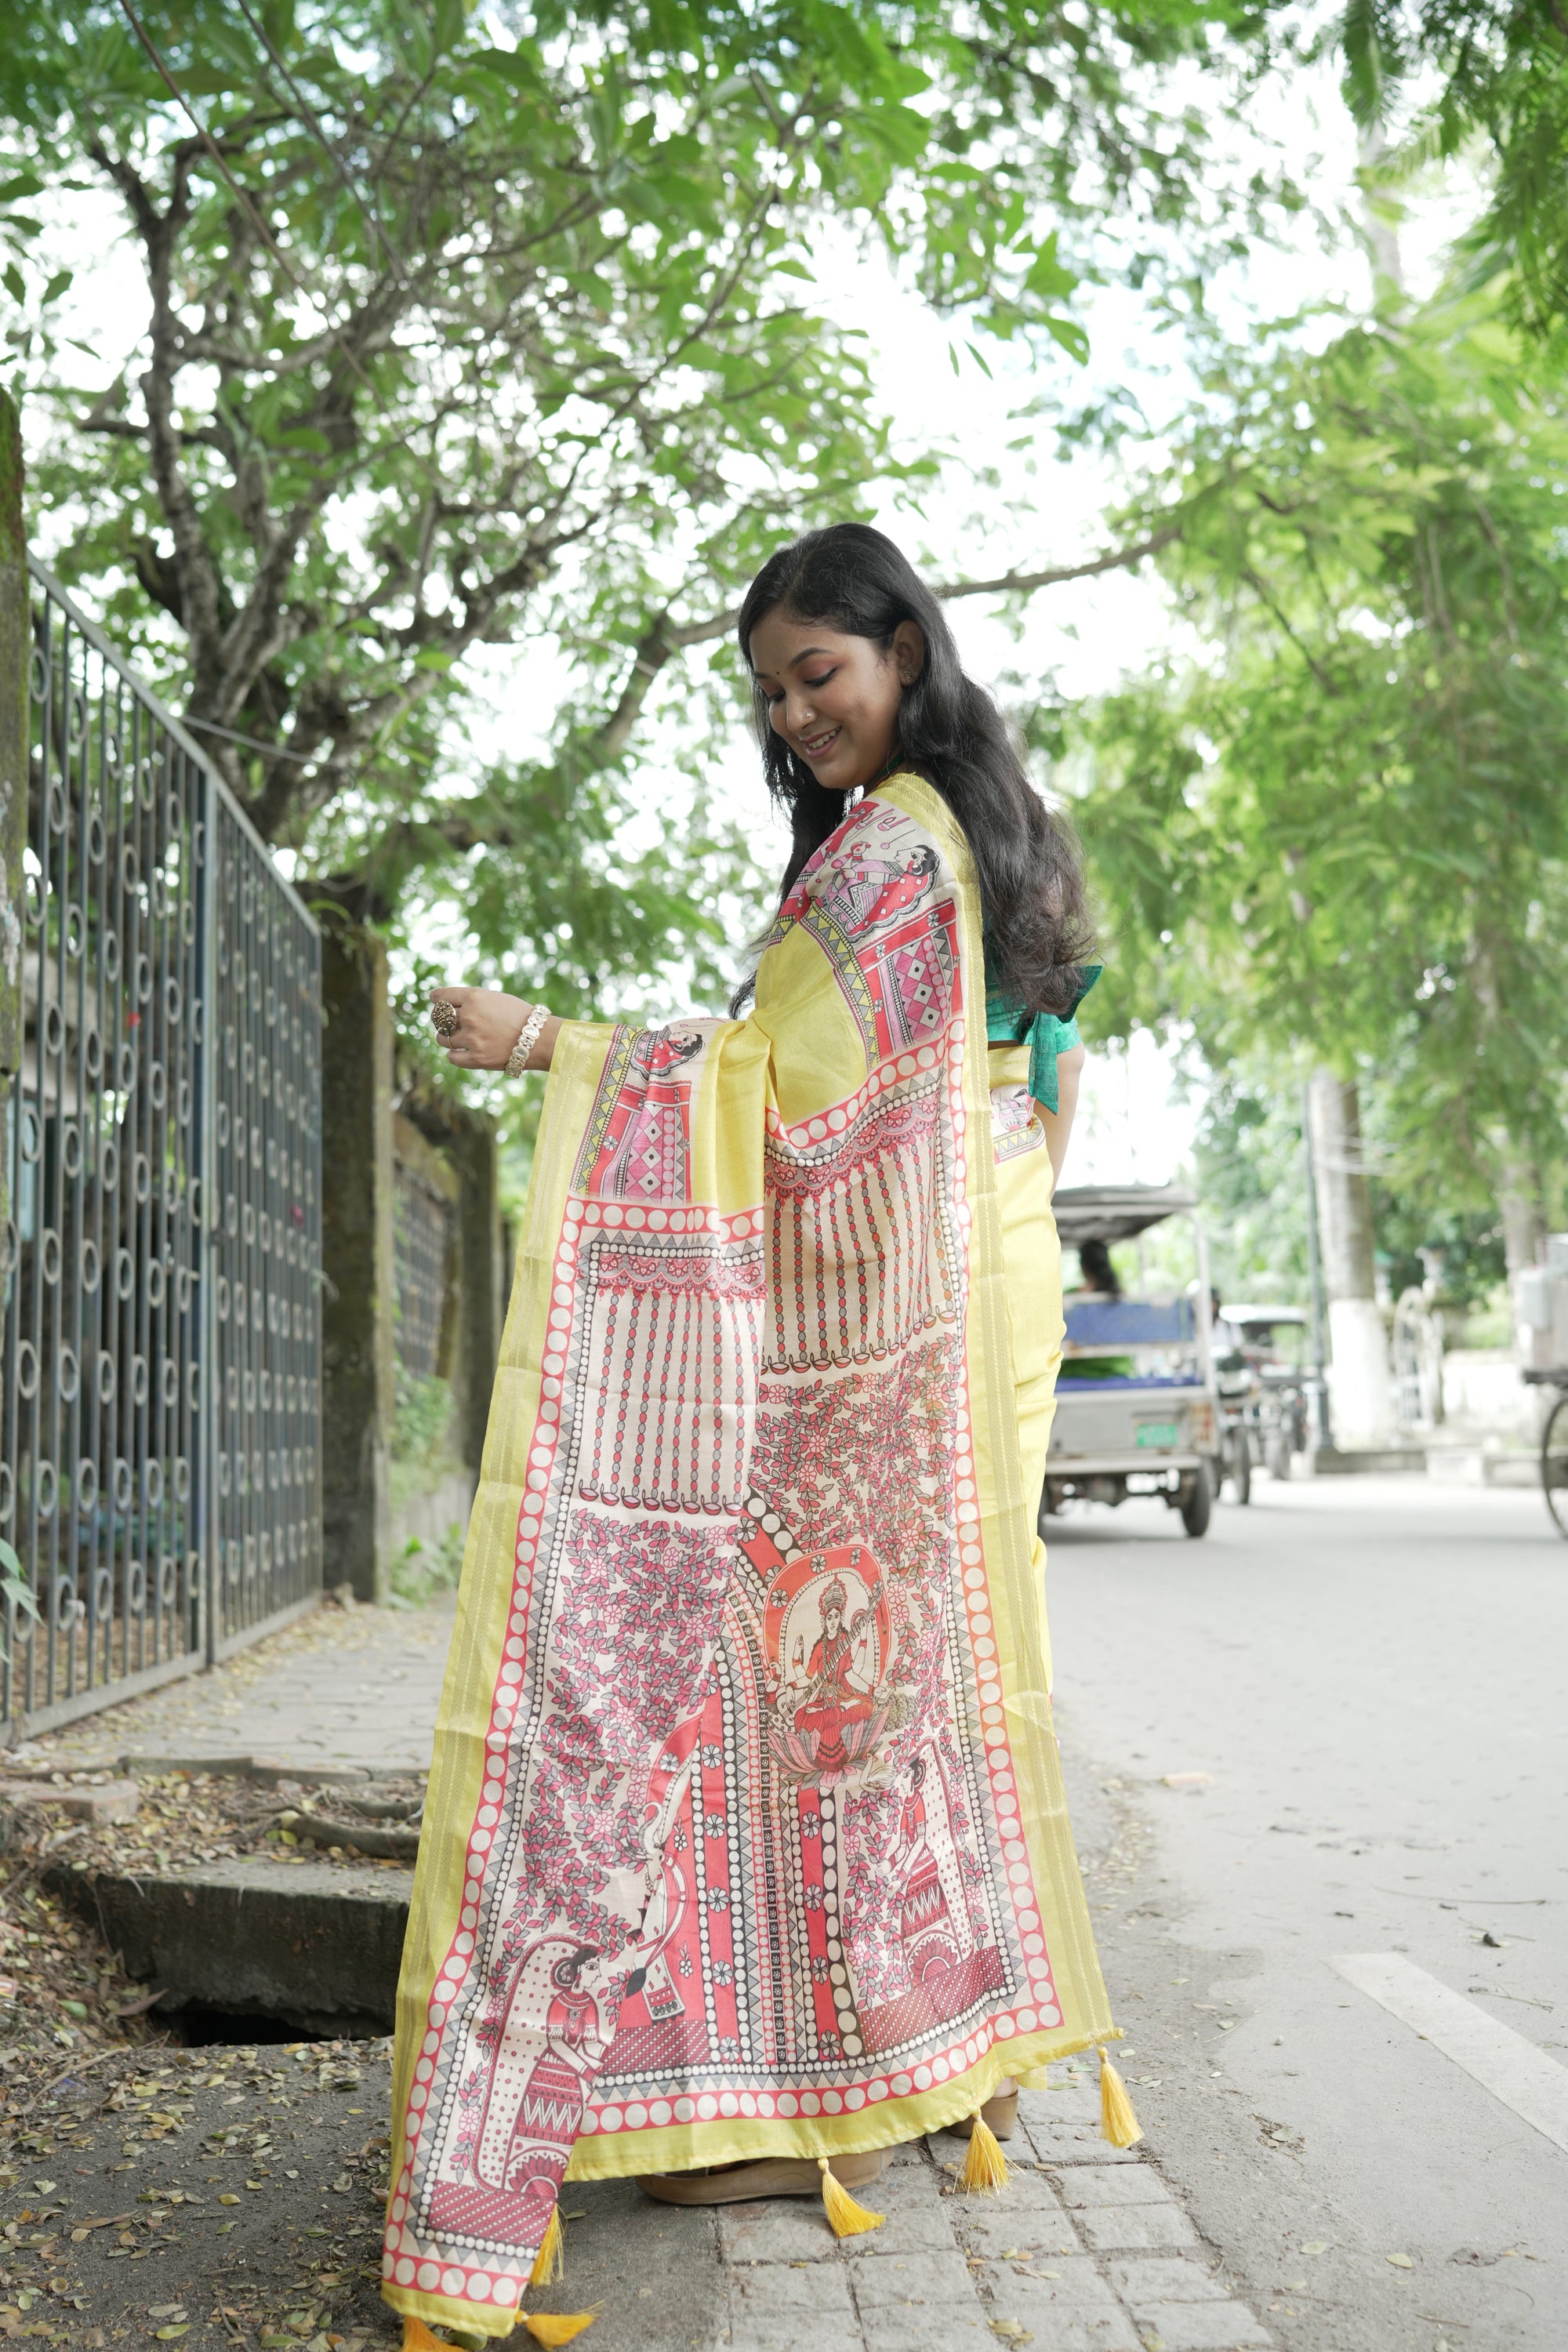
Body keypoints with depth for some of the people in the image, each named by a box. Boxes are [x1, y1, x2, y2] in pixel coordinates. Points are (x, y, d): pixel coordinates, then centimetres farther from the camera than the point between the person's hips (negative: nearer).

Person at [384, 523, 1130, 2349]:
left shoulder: (885, 841, -11)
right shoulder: (986, 831, 19)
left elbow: (788, 1088, -18)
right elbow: (1049, 1084, 26)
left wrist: (555, 1048, -21)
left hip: (874, 1322, -10)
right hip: (974, 1294, 10)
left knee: (814, 1640, -7)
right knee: (926, 1642, 13)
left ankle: (815, 2089, -2)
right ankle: (958, 2037, 22)